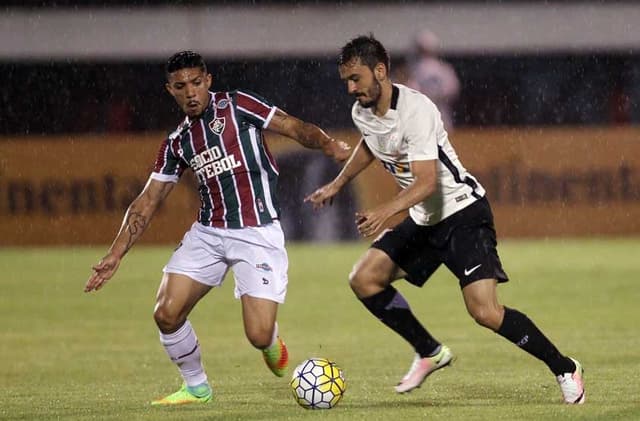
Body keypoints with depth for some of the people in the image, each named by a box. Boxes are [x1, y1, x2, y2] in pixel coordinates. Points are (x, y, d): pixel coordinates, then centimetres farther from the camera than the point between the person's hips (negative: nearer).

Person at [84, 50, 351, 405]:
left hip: (257, 234, -5)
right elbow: (148, 201, 14)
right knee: (167, 314, -9)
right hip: (207, 233, 5)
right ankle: (196, 387, 16)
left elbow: (294, 128, -7)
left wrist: (328, 145, -28)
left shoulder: (237, 106, -2)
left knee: (259, 336, -14)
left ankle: (271, 343, 26)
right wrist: (115, 255, 8)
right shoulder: (177, 142, 12)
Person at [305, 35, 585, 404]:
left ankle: (565, 370, -3)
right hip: (424, 221, 9)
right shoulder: (362, 113, 1)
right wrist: (337, 185, 32)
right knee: (364, 279, -1)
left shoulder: (415, 111, -25)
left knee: (485, 311, -20)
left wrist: (386, 211, -50)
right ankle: (430, 352, 14)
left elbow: (427, 182, -35)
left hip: (463, 211, -9)